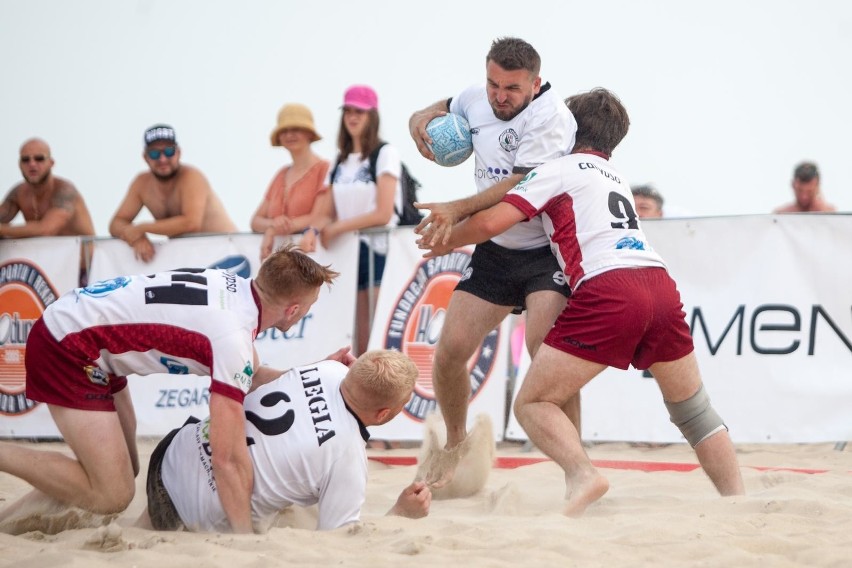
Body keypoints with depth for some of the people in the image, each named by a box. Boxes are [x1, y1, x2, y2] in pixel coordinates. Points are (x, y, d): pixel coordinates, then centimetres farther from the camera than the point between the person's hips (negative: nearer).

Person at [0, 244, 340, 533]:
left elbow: (249, 378, 21)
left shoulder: (235, 287, 1)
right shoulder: (234, 336, -24)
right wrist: (246, 539, -19)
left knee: (122, 469, 16)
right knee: (111, 495, -11)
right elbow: (229, 458, -24)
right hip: (67, 349, -10)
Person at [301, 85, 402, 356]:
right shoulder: (341, 162, 16)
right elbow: (329, 214, 13)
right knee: (360, 346, 3)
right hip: (350, 253, 6)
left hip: (379, 250, -6)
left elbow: (383, 214, -12)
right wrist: (314, 230, -9)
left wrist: (338, 228, -8)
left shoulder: (385, 154, -3)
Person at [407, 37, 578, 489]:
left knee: (543, 344, -27)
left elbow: (520, 188, -30)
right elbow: (445, 109, 27)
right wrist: (422, 117, 3)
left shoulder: (550, 117, -20)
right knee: (451, 350, -2)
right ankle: (456, 443, 25)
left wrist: (458, 210, -40)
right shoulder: (476, 99, 2)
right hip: (494, 251, 6)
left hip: (547, 251, -6)